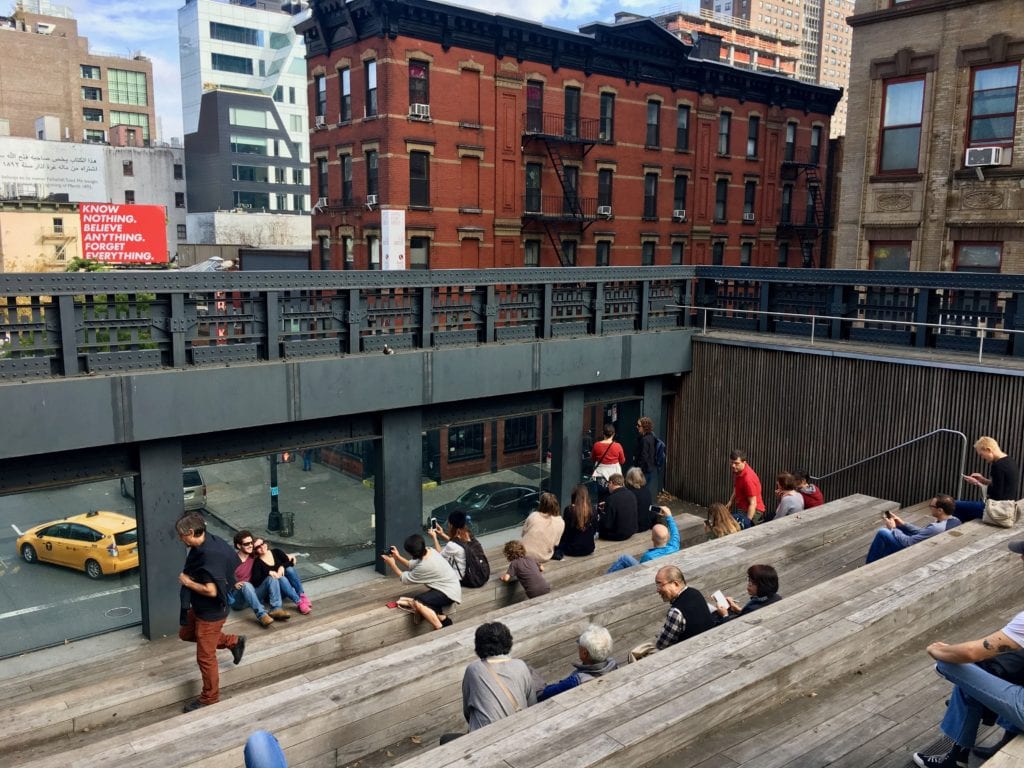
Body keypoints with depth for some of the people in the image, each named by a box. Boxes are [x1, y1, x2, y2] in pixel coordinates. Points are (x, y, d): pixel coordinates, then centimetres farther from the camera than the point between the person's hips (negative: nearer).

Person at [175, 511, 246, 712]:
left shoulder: (209, 556, -34)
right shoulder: (205, 544, -5)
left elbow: (211, 591, -34)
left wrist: (187, 582, -20)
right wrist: (189, 579, -5)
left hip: (211, 612, -10)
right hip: (199, 607, 10)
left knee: (205, 657, 6)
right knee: (186, 634, 30)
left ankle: (210, 698, 26)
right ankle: (234, 642, 35)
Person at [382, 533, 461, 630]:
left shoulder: (424, 566, -27)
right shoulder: (429, 551, -3)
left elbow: (405, 579, -11)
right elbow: (412, 565, 12)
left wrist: (392, 564, -2)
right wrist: (398, 557, 3)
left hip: (449, 592, -10)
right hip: (449, 587, 10)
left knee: (417, 603, -26)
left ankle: (441, 630, -21)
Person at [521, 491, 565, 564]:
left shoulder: (533, 516, -11)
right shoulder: (560, 522, -11)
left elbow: (523, 533, 2)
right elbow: (556, 543, 0)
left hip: (526, 553, 1)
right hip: (543, 558, -1)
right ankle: (537, 563, 16)